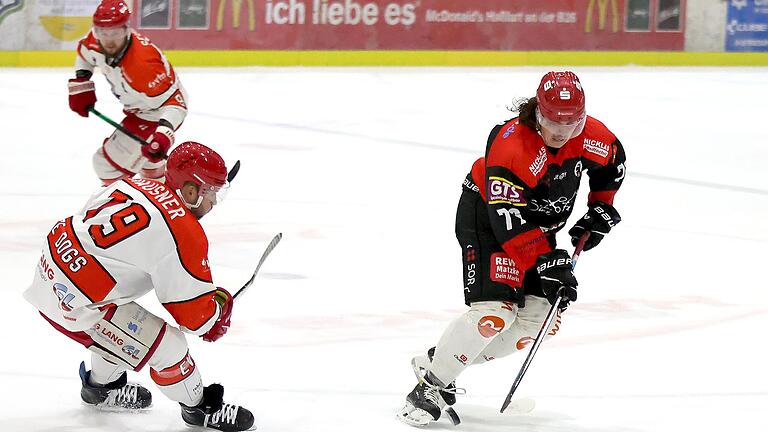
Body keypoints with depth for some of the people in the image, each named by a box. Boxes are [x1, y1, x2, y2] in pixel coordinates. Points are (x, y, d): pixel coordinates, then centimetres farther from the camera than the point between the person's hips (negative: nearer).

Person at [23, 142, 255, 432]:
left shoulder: (137, 187, 5)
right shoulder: (182, 235, -18)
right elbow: (196, 316, -13)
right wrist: (221, 305, 10)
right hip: (74, 306, -9)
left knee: (125, 328, 31)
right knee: (167, 346, -2)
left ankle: (101, 386, 52)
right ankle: (199, 407, 20)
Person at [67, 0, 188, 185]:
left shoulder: (142, 65, -41)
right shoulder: (96, 42, -17)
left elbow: (174, 102, -40)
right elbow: (84, 53, 10)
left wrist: (163, 135, -53)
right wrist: (80, 85, 2)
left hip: (156, 114, -9)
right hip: (138, 108, 9)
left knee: (109, 162, -11)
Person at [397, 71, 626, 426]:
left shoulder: (590, 134, -14)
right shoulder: (510, 145, -33)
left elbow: (612, 162, 11)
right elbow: (507, 219, -36)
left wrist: (600, 211, 7)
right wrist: (546, 261, -39)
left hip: (540, 226, 7)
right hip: (486, 215, -7)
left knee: (540, 316, -3)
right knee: (495, 310, -24)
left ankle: (440, 360, 7)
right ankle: (430, 386, -12)